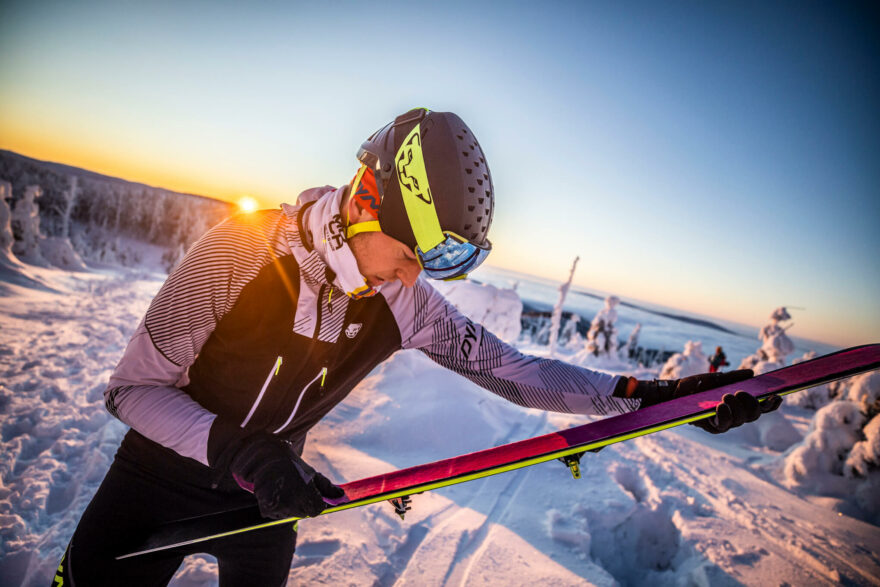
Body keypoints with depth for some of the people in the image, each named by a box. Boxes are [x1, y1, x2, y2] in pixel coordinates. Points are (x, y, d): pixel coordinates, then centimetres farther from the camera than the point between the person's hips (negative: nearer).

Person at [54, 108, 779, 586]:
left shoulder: (406, 305, -18)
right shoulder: (240, 251, -28)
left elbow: (507, 367, -15)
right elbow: (133, 387, -21)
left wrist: (646, 394, -21)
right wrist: (241, 452, -37)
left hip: (268, 492, 3)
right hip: (163, 473, -2)